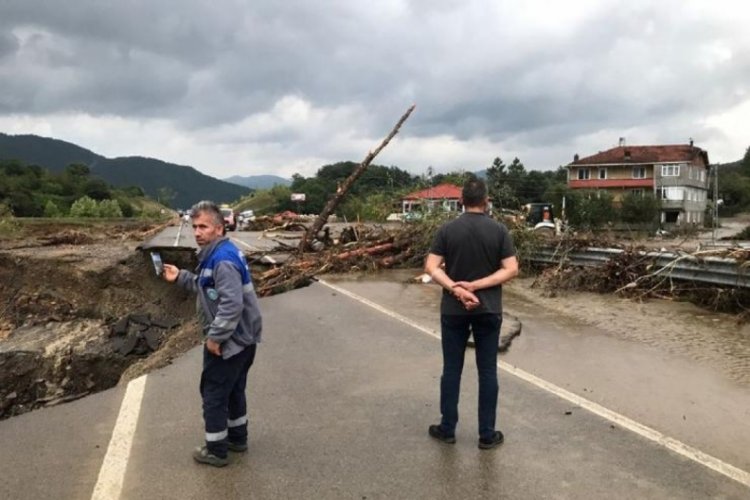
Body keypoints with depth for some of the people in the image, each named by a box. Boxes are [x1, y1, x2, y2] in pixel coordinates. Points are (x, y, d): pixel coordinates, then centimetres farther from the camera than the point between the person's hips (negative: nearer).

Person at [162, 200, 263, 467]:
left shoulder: (223, 259, -25)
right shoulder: (217, 254, 9)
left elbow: (232, 304, -32)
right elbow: (208, 287, 22)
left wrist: (215, 337, -23)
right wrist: (181, 277, 11)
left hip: (229, 341, -10)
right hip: (241, 338, 10)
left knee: (214, 394, 5)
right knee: (233, 390, 22)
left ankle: (216, 450, 19)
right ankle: (237, 438, 36)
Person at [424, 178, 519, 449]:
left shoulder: (447, 229, -3)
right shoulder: (499, 230, -3)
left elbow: (431, 267, -10)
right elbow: (511, 269, -9)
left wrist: (456, 289, -16)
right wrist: (476, 285, -13)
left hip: (453, 310, 1)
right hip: (488, 310, 0)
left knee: (451, 369, 10)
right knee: (487, 371, 8)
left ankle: (447, 429, 20)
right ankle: (487, 434, 15)